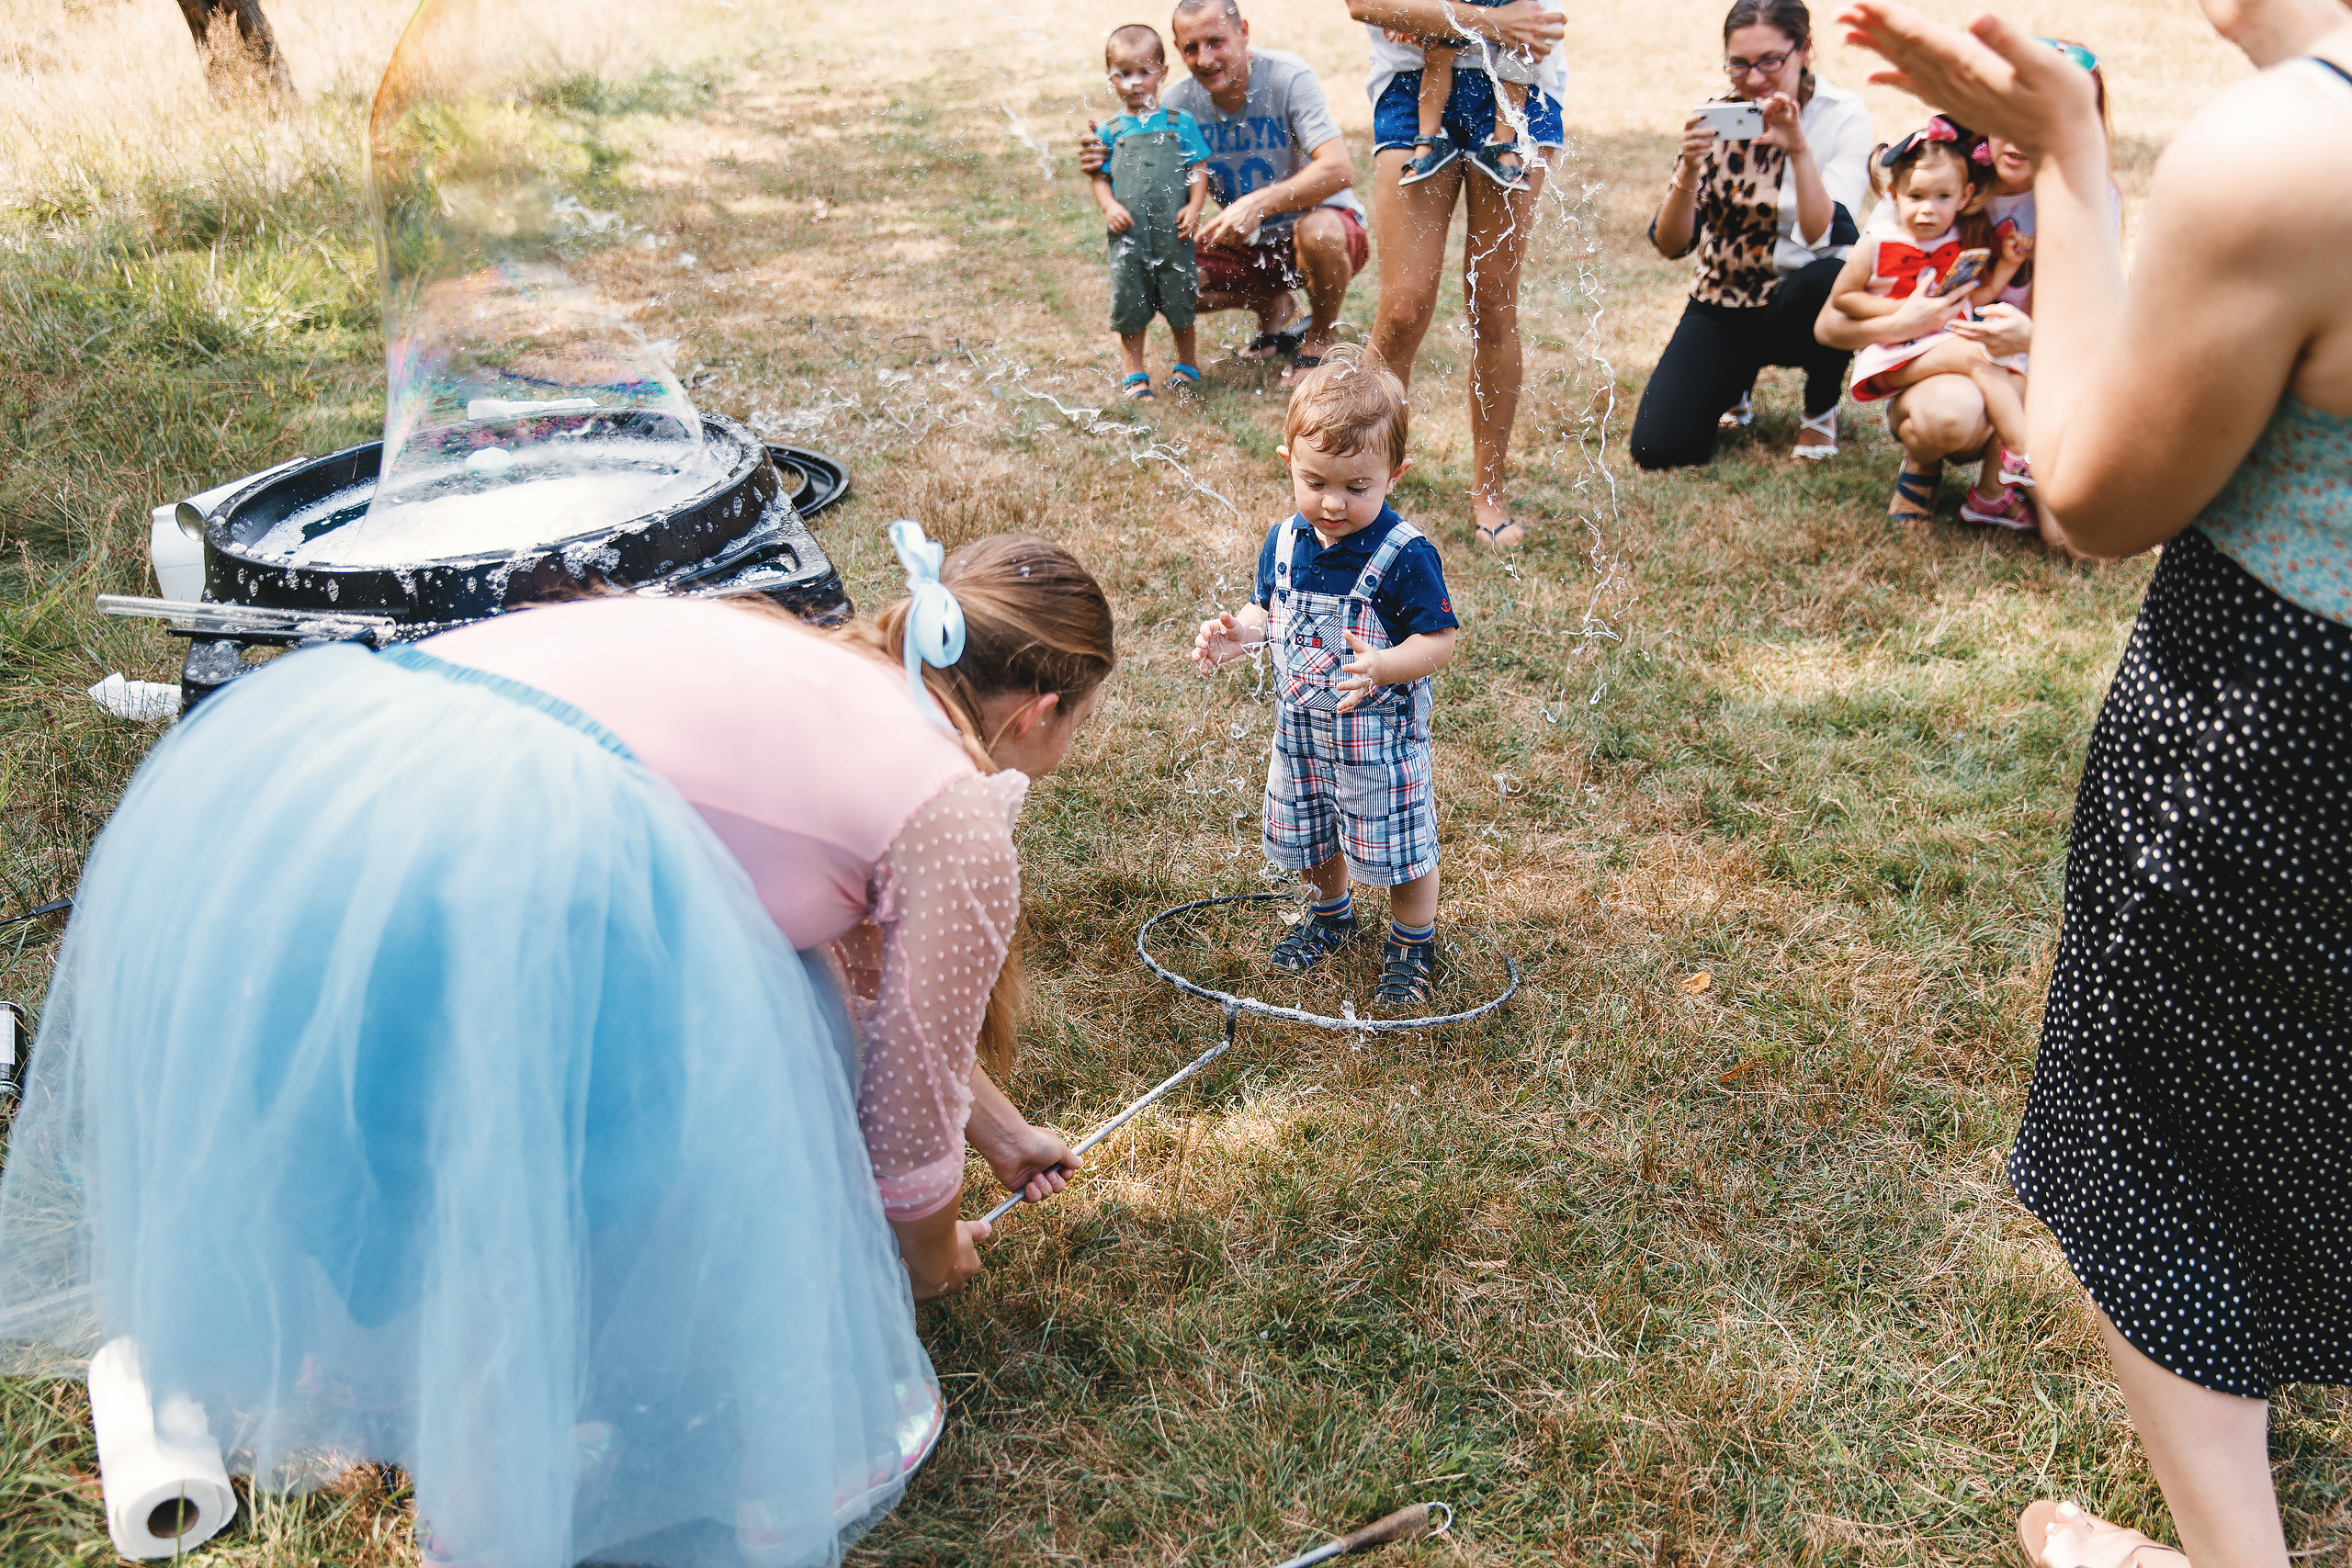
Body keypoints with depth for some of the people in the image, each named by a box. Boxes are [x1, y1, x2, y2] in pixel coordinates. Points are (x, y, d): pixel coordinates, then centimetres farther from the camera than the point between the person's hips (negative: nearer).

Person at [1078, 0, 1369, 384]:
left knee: (1318, 231, -40)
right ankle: (1273, 306, 12)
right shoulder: (1180, 101, -6)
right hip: (1248, 245, 5)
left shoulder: (1287, 75, -20)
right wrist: (1108, 164, -22)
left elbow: (1339, 169, -31)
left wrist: (1260, 203, -44)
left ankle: (1321, 335, -5)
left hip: (1320, 220, -5)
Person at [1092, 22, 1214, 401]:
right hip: (1128, 234, 1)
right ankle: (1134, 374, 19)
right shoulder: (1110, 132, 7)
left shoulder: (1180, 124, 5)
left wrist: (1193, 207, -10)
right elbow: (1100, 178, 8)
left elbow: (1198, 170, 4)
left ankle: (1186, 365, 28)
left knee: (1179, 299, 9)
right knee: (1129, 303, 5)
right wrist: (1110, 207, -11)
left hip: (1172, 231, -1)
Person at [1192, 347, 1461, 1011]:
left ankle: (1412, 946, 34)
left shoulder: (1404, 555, -23)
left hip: (1380, 734, -5)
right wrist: (1236, 632, -11)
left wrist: (1384, 667, -38)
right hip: (1301, 726, 6)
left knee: (1398, 844, 9)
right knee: (1311, 833, 24)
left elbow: (1438, 639, -20)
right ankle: (1331, 913, 52)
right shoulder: (1284, 542, -5)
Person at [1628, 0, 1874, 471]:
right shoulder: (1716, 118, -5)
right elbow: (1670, 244, -13)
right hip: (1725, 308, 2)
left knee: (1827, 279, -39)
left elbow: (1824, 236, -24)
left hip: (1802, 306, -2)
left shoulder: (1842, 115, -11)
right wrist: (1690, 169, -30)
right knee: (1657, 447, -18)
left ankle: (1822, 408, -6)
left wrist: (1798, 148, -34)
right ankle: (1736, 385, 19)